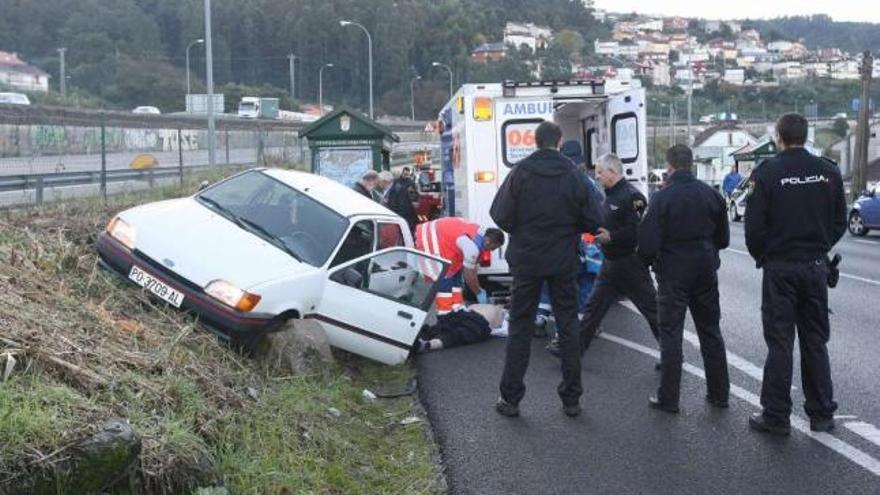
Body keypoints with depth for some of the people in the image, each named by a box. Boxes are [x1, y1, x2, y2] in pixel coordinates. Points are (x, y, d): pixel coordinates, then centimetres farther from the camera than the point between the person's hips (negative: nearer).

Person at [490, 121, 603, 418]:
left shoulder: (520, 173, -8)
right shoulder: (573, 175, -5)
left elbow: (500, 215, -10)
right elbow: (593, 220, -5)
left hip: (526, 259, -1)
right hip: (563, 262, 1)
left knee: (520, 327, 8)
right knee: (568, 326, 10)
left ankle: (510, 398, 10)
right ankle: (571, 399, 14)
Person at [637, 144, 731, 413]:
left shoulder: (662, 197, -14)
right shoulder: (712, 194, 0)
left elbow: (648, 242, -16)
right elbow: (723, 238, 7)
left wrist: (650, 259, 5)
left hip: (673, 273, -4)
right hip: (706, 272, 4)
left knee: (671, 335, 3)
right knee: (710, 332, 15)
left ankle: (668, 398, 6)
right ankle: (719, 393, 22)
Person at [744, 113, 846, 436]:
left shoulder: (766, 173, -11)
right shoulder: (829, 172, 0)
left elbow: (754, 227, -11)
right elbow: (839, 222, 5)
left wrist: (762, 258, 6)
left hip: (780, 267, -3)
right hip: (816, 266, 3)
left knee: (780, 343, 2)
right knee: (815, 342, 13)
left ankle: (776, 417, 7)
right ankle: (822, 414, 19)